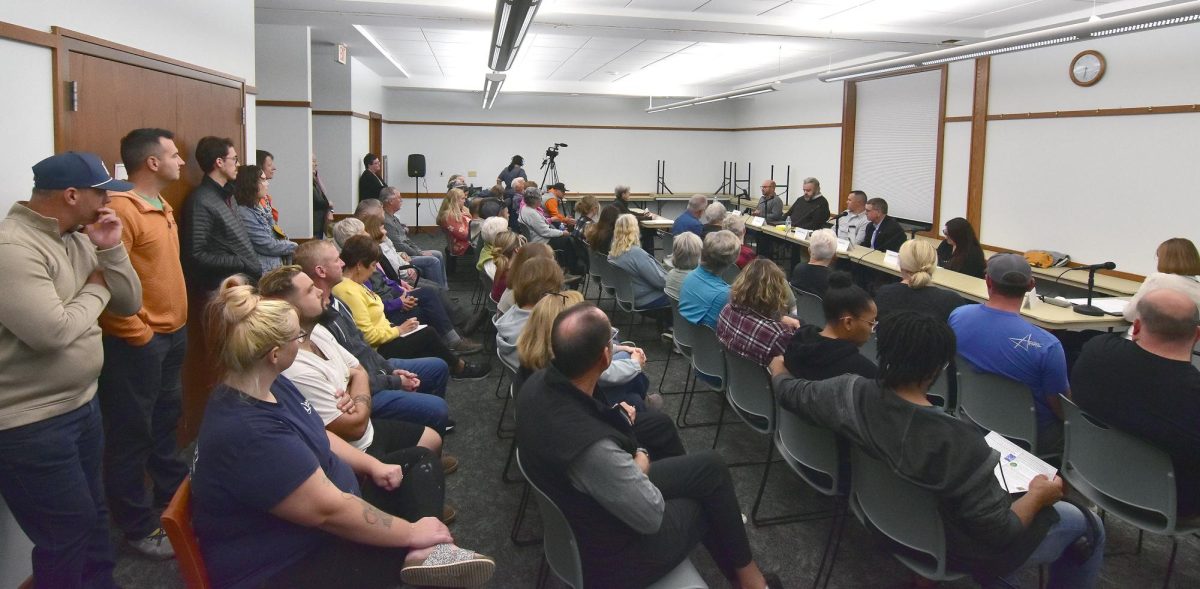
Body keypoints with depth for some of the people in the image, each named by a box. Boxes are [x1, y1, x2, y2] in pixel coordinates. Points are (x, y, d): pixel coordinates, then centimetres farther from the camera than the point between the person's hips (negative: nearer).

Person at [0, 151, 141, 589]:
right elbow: (53, 332, -30)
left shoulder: (78, 240, 5)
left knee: (93, 517, 22)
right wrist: (95, 291, -12)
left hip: (82, 405, 9)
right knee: (69, 535, 4)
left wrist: (111, 248, -8)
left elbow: (130, 304, 7)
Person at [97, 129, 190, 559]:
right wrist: (138, 336, -19)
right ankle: (138, 527, 16)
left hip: (173, 334, 9)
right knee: (133, 432, 4)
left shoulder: (162, 208, 12)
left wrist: (176, 327, 15)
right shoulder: (120, 210, -19)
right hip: (138, 343, -9)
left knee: (166, 419, 23)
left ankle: (173, 493, 40)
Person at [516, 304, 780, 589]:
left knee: (710, 466, 12)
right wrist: (640, 466, -6)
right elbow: (651, 515, -23)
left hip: (577, 509, 7)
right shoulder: (592, 448, -41)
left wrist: (614, 416, -2)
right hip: (605, 555, -7)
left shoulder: (538, 382, -16)